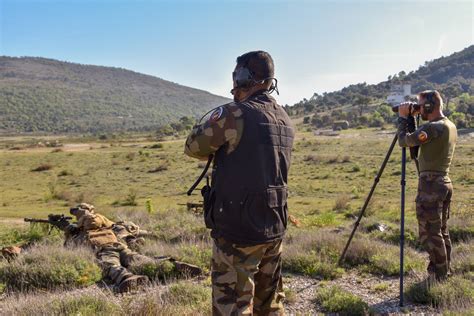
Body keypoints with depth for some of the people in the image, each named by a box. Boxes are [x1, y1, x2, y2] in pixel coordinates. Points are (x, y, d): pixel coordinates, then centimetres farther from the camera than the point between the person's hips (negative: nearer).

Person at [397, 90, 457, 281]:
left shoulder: (433, 127, -17)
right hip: (445, 182, 10)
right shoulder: (451, 127, 13)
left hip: (431, 184, -10)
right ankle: (444, 272, 24)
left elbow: (404, 141, -16)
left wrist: (403, 117, -4)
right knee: (442, 231, 16)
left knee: (429, 233, -2)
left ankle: (439, 276, 4)